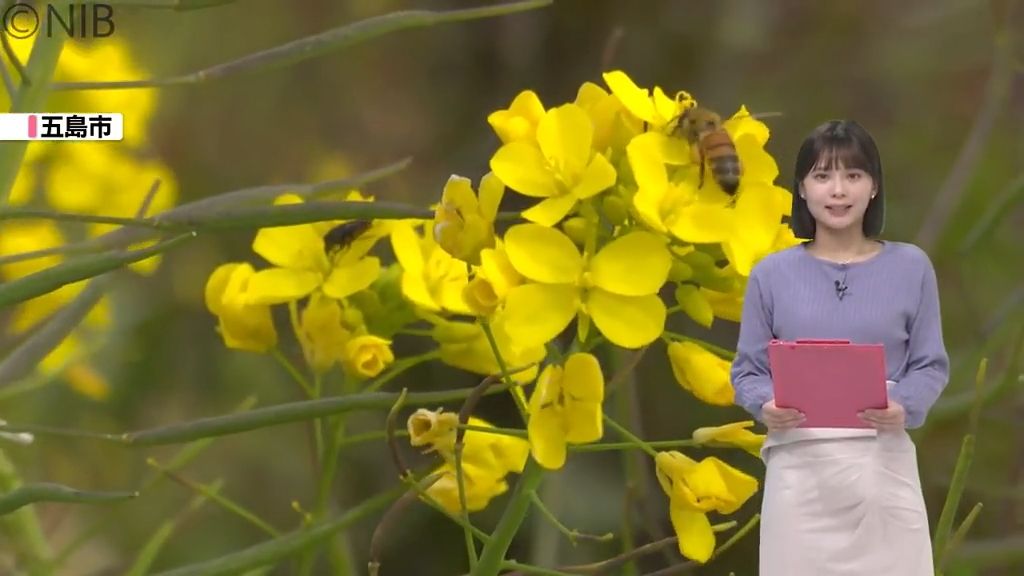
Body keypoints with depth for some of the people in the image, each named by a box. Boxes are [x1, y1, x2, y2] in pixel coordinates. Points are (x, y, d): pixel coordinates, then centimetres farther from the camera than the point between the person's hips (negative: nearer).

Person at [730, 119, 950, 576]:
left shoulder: (910, 267, 5)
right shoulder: (772, 274, 4)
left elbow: (931, 365, 5)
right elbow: (747, 370, 7)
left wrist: (904, 407, -15)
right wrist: (767, 405, -15)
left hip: (883, 463, 0)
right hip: (799, 466, 0)